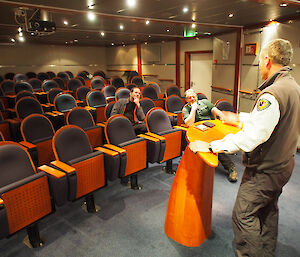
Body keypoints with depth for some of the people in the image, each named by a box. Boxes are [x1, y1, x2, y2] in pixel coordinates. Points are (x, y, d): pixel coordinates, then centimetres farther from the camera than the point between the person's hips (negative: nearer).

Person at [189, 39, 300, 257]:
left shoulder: (272, 94, -28)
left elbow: (249, 138, -32)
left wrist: (210, 146, -27)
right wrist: (239, 118, 25)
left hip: (264, 171, -10)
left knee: (243, 215, 5)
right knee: (268, 211, 25)